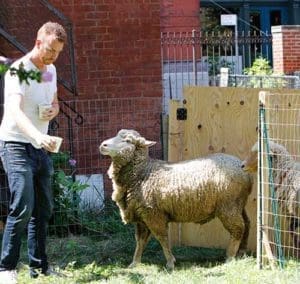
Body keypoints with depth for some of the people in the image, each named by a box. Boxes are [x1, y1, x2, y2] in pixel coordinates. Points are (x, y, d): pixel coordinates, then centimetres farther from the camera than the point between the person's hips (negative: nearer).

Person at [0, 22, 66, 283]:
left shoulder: (51, 70, 10)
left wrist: (54, 111, -1)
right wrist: (38, 135, -48)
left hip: (41, 148, 8)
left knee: (44, 209, 9)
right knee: (23, 207, -17)